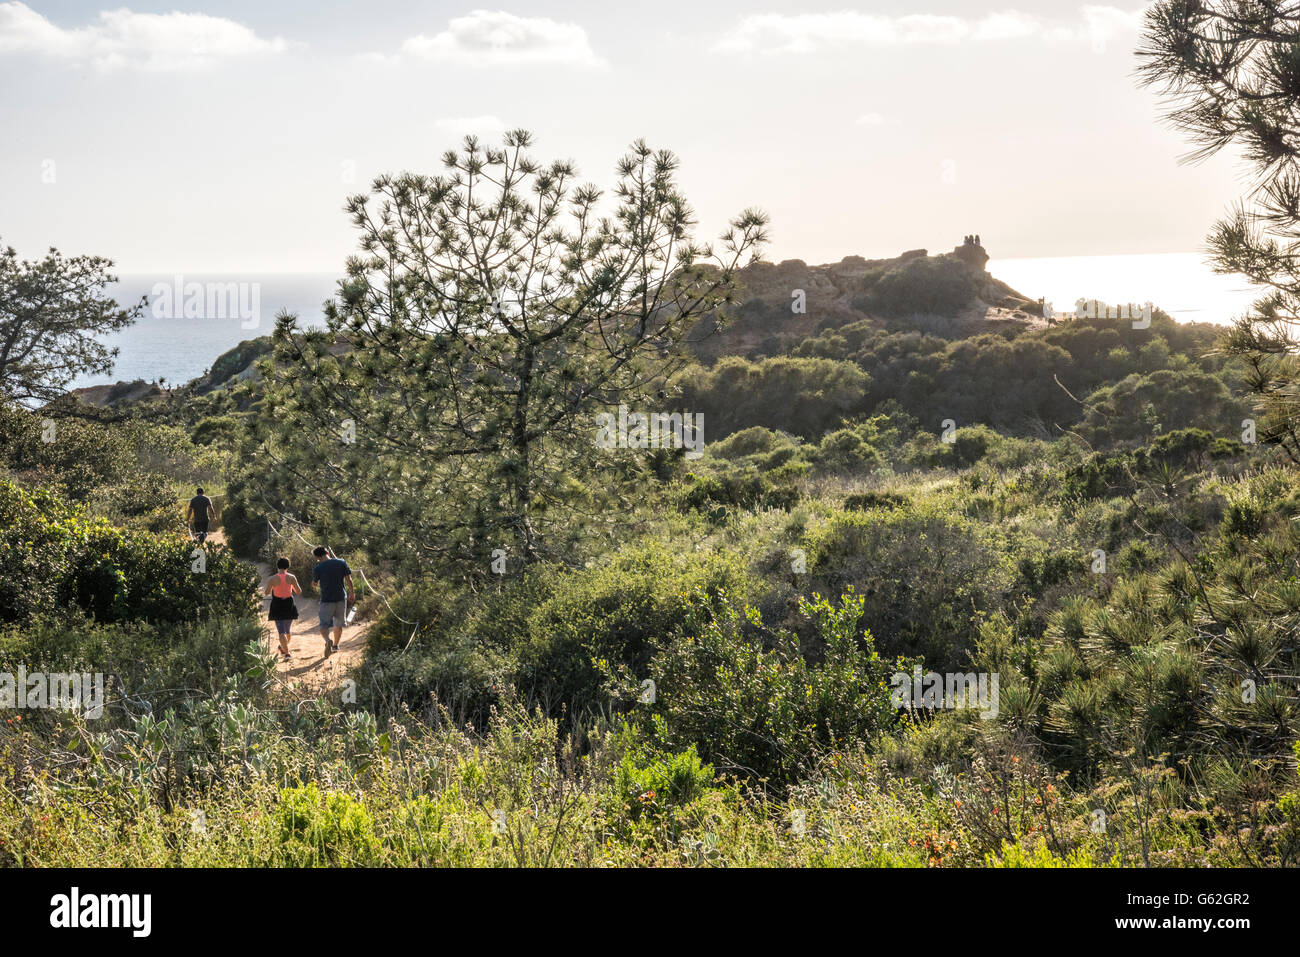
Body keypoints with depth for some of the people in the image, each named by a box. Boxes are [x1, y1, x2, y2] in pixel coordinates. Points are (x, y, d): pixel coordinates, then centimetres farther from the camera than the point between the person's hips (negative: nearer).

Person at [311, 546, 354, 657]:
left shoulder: (318, 568, -10)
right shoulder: (341, 563, -4)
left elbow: (313, 584, 5)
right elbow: (349, 580, 2)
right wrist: (352, 593, 14)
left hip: (327, 600, -3)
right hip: (341, 598, 3)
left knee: (324, 625, 2)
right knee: (338, 625, 20)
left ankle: (327, 640, -26)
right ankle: (335, 645, 31)